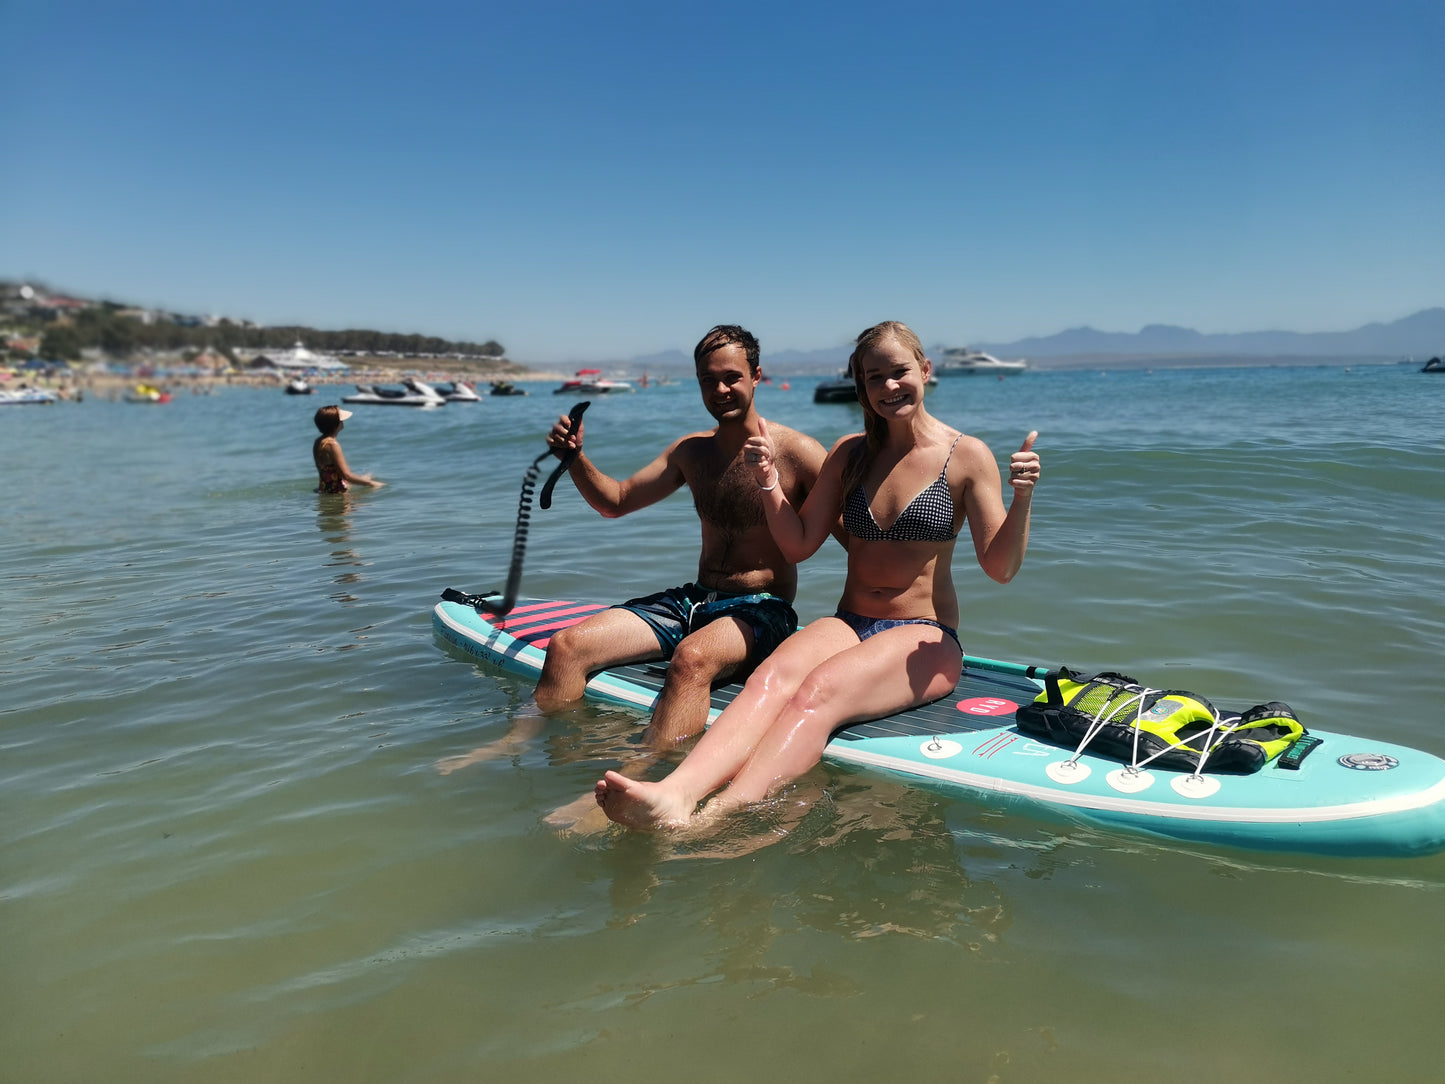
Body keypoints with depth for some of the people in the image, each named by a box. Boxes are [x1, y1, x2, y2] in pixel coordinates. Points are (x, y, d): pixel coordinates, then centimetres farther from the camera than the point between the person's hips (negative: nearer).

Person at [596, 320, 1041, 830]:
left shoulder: (968, 455, -1)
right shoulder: (850, 453, 11)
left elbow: (1000, 568, -4)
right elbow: (799, 545, 11)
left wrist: (1022, 498, -21)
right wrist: (769, 479, -2)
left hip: (926, 637, -3)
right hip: (848, 625, 3)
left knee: (818, 691, -34)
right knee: (771, 679, -30)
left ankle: (716, 817, -52)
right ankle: (674, 795, -54)